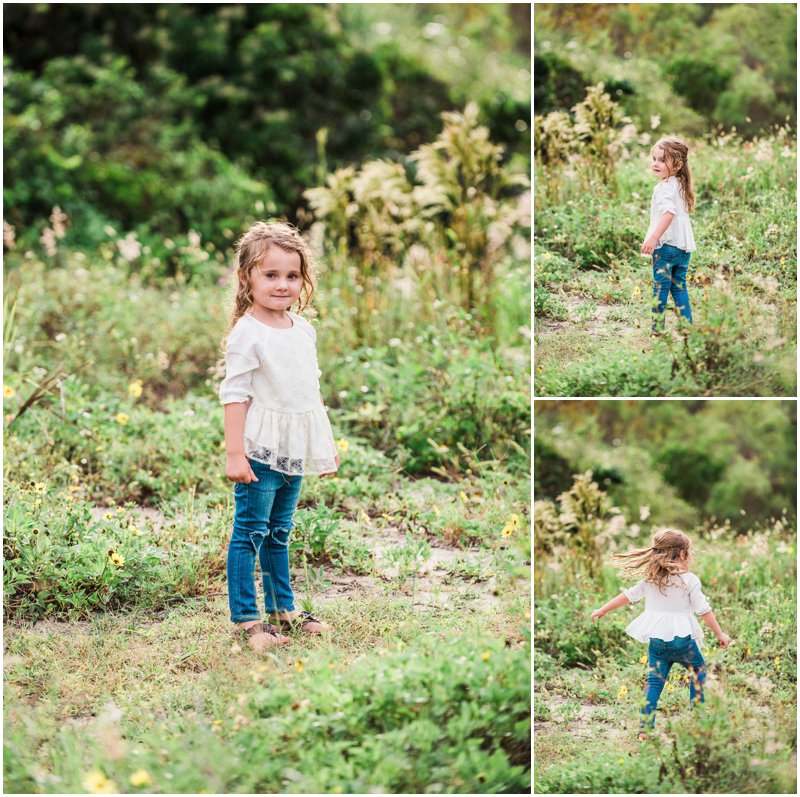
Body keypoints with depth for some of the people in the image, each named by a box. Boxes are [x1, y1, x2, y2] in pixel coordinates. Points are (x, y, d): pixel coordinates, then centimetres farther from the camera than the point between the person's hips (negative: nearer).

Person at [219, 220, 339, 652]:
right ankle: (244, 618, 4)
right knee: (249, 532, -1)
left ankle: (283, 608, 27)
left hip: (294, 452, 7)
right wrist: (234, 453, -17)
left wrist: (326, 442, 21)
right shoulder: (247, 333, -12)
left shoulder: (304, 330, 9)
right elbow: (235, 394, -14)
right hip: (260, 451, -7)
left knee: (279, 532, 17)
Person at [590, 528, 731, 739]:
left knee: (654, 681, 6)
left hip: (655, 640, 4)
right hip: (681, 639, -4)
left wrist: (602, 611, 25)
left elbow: (628, 595, 15)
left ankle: (645, 728, -1)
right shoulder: (689, 580, -5)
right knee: (698, 671, 18)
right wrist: (720, 634, 1)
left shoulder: (650, 579, 9)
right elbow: (704, 610, -6)